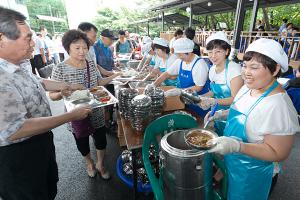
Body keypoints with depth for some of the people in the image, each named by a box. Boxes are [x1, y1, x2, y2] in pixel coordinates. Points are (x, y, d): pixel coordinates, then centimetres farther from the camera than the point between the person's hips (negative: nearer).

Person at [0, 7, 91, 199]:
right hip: (17, 155, -8)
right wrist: (71, 116, -32)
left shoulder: (22, 63, -3)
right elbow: (16, 130, -36)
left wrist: (62, 85, 6)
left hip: (42, 140, 9)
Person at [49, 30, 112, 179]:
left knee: (101, 139, 13)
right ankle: (89, 163, 49)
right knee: (82, 142, 18)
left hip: (96, 112, 3)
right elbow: (52, 95, -12)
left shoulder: (91, 64, -1)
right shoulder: (60, 69, -14)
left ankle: (100, 164, 42)